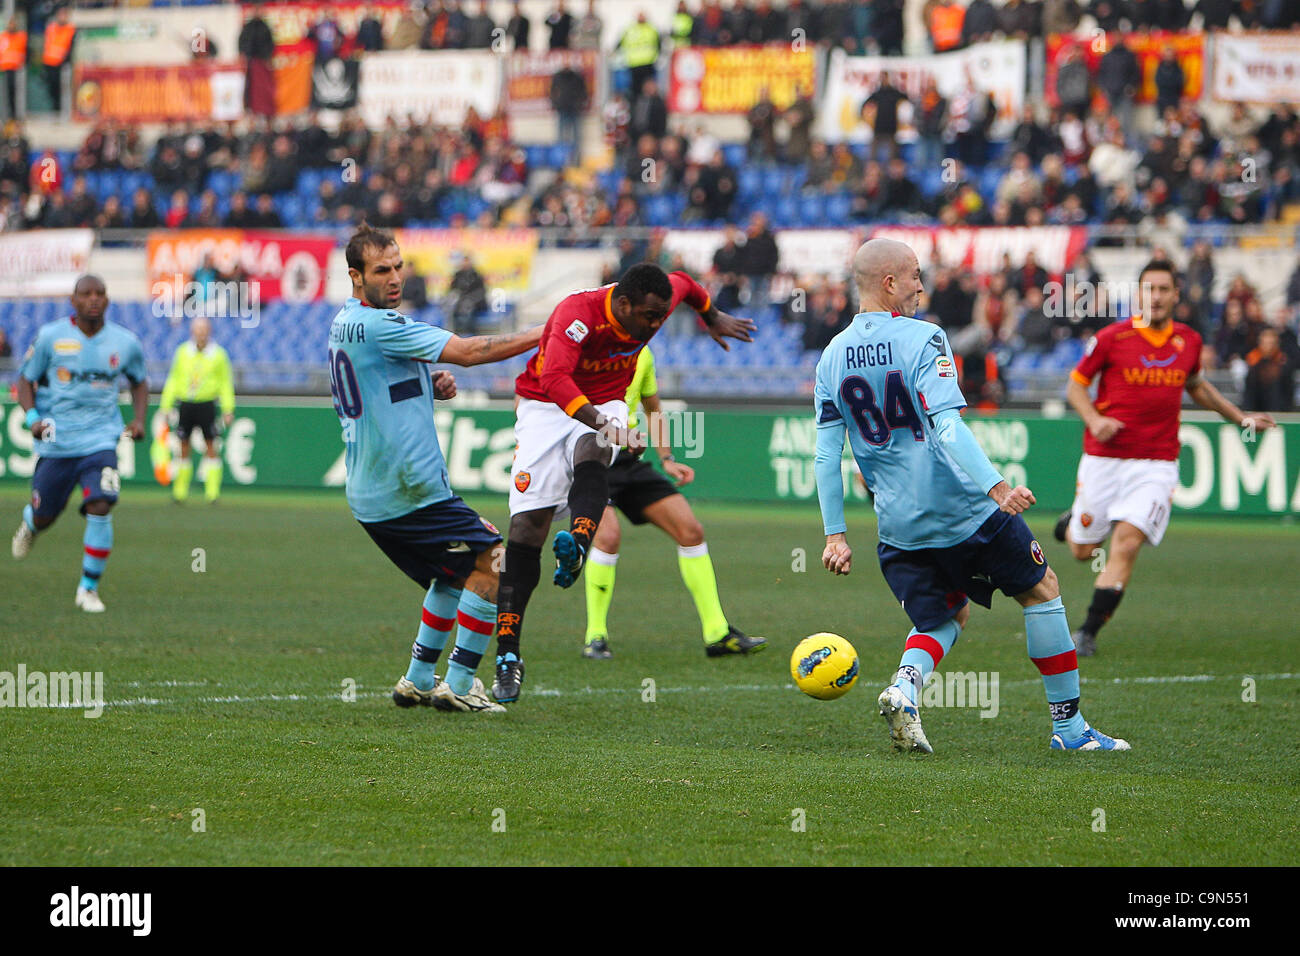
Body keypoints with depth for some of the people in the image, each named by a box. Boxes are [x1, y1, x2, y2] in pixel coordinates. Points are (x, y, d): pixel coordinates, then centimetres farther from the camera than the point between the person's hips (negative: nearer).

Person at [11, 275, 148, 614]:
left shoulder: (125, 342, 1)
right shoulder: (50, 337, -5)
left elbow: (138, 382, 20)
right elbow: (26, 380, 4)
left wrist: (139, 419, 4)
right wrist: (32, 417, -13)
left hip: (100, 440, 0)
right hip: (56, 441, 0)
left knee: (100, 508, -19)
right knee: (44, 517, 9)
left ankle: (89, 588, -3)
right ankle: (29, 523, 51)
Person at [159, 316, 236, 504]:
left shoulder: (218, 354, 1)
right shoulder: (182, 352, 7)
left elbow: (226, 383, 6)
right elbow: (173, 380, 13)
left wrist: (228, 410, 1)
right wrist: (166, 405, 8)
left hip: (207, 404, -2)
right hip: (185, 404, 2)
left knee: (210, 447, -5)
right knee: (184, 448, 4)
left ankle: (212, 490, -3)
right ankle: (180, 490, 12)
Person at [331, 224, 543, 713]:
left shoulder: (344, 323, 14)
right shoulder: (375, 325, -17)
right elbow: (466, 351, -18)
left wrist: (429, 385, 6)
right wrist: (542, 333, -12)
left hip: (371, 497, 10)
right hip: (410, 490, -10)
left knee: (455, 574, 24)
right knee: (497, 564, -8)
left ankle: (418, 681, 25)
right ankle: (458, 686, -6)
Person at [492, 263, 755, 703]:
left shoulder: (656, 301, -12)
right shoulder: (578, 312, -30)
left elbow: (683, 283, 14)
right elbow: (554, 378, -46)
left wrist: (713, 317, 34)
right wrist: (603, 424, -59)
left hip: (605, 405, 4)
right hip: (546, 406, -4)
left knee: (591, 457, -35)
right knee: (527, 527, -12)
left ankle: (577, 544, -61)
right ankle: (507, 657, -8)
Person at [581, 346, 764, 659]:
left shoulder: (641, 354, 8)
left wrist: (667, 460, 11)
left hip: (626, 459, 7)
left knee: (690, 529, -2)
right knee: (608, 534, -28)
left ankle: (717, 634, 6)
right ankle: (595, 638, -12)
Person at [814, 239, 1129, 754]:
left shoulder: (833, 357, 4)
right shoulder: (922, 339, -12)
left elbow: (826, 455, 3)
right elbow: (946, 426, -25)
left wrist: (835, 534, 8)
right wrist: (997, 488, -30)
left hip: (898, 523, 5)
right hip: (963, 509, -5)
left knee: (947, 616, 21)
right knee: (1041, 590, 14)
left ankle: (904, 687, -12)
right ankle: (1069, 727, 17)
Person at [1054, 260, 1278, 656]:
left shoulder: (1189, 340, 6)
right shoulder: (1111, 337, -6)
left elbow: (1196, 385, 25)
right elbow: (1075, 384, 3)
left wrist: (1240, 418, 22)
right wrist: (1094, 419, -14)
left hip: (1156, 463, 1)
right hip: (1104, 458, -1)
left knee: (1126, 544, -17)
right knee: (1084, 551, 8)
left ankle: (1089, 633, -10)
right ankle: (1074, 521, 46)